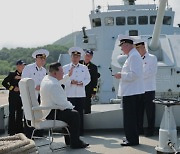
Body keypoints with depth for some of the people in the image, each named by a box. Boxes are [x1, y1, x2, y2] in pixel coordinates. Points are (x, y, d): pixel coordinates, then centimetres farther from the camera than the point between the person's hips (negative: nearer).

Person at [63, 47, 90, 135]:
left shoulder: (84, 68, 14)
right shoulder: (65, 68, 8)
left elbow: (88, 79, 12)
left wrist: (82, 83, -8)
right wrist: (70, 82, -14)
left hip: (81, 94, 2)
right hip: (70, 94, -2)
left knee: (80, 113, 3)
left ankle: (80, 131, 9)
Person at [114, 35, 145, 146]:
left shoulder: (134, 56, -16)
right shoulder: (133, 55, 17)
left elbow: (134, 74, -24)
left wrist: (121, 75, -15)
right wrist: (122, 75, 16)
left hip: (131, 92, -11)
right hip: (131, 91, 11)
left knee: (130, 117, -5)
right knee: (131, 116, 16)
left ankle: (132, 139, 1)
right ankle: (131, 137, 24)